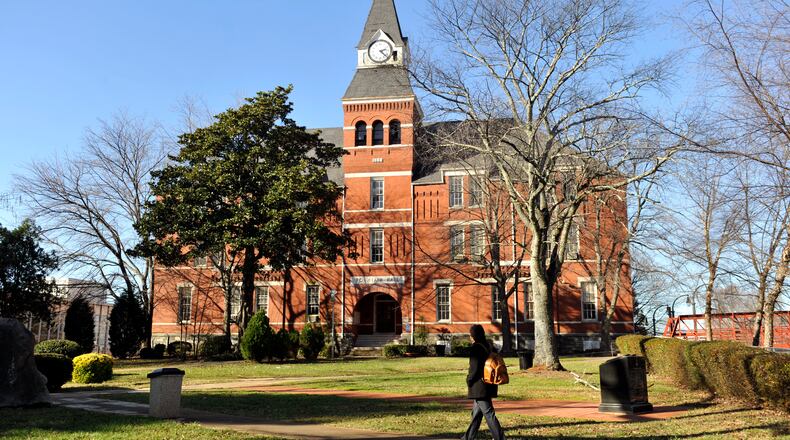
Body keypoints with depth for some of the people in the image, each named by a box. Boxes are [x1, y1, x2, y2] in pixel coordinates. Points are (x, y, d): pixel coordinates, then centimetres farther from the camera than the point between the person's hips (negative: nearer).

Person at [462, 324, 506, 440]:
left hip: (479, 386, -9)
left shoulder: (476, 348, -16)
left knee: (488, 413, -5)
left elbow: (475, 368, -19)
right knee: (476, 412, 18)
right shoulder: (489, 346, 10)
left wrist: (469, 380, -4)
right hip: (489, 386, 9)